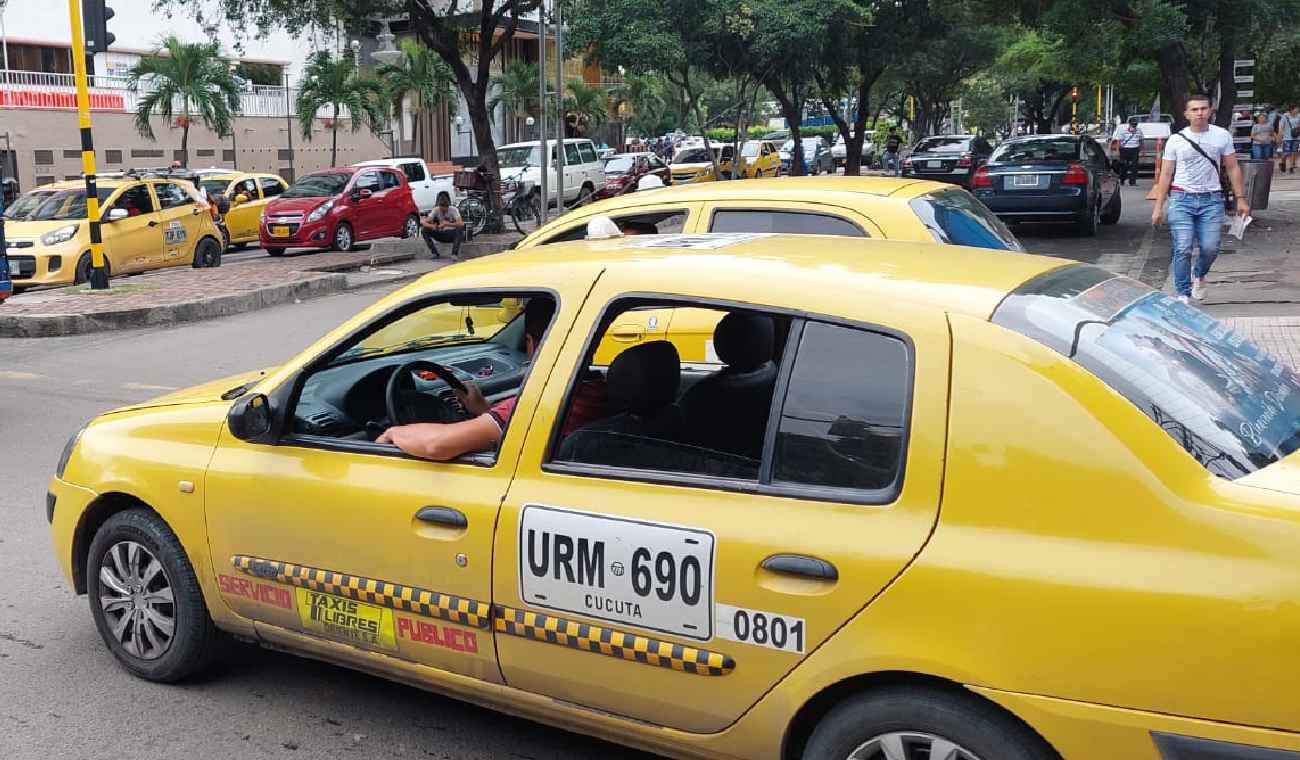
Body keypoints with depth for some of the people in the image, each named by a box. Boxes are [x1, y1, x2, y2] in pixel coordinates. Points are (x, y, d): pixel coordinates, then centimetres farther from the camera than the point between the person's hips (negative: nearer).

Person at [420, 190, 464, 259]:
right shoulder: (435, 210, -10)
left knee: (459, 229, -35)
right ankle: (434, 253, -7)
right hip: (441, 234, 3)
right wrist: (432, 226, -40)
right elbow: (424, 222, -18)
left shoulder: (453, 210, -17)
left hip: (452, 235, -3)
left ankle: (455, 254, -24)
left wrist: (446, 224, -42)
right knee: (424, 230, -17)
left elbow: (461, 224, -33)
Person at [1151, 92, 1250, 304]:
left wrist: (1241, 198, 5)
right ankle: (1183, 294, 2)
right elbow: (1166, 174, 6)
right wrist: (1158, 206, 2)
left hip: (1211, 200, 1)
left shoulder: (1222, 136, 7)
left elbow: (1232, 168, 11)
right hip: (1181, 199, -1)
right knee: (1183, 249, -7)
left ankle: (1199, 275, 28)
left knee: (1211, 248, -4)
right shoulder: (1176, 140, 4)